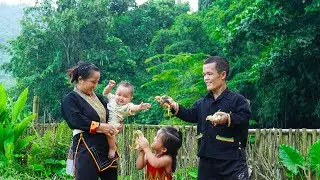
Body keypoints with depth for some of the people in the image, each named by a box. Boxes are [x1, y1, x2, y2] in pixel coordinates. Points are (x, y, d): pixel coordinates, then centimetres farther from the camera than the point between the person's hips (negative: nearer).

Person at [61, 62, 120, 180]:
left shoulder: (98, 98, 19)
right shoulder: (70, 99, -3)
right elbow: (76, 120, -18)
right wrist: (99, 127, -20)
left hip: (107, 147, 7)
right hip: (86, 149, -7)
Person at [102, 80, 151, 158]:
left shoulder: (127, 106, -7)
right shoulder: (112, 98, 13)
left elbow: (133, 108, -27)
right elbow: (105, 93, 25)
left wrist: (139, 107, -50)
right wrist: (109, 86, 6)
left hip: (113, 123, -8)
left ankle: (112, 148, -14)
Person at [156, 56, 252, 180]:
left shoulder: (237, 100, -6)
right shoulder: (201, 103, 13)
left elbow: (244, 118, -20)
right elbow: (190, 115, 1)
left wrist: (228, 119, -39)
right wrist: (174, 106, -16)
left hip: (232, 162, -5)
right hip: (207, 162, 6)